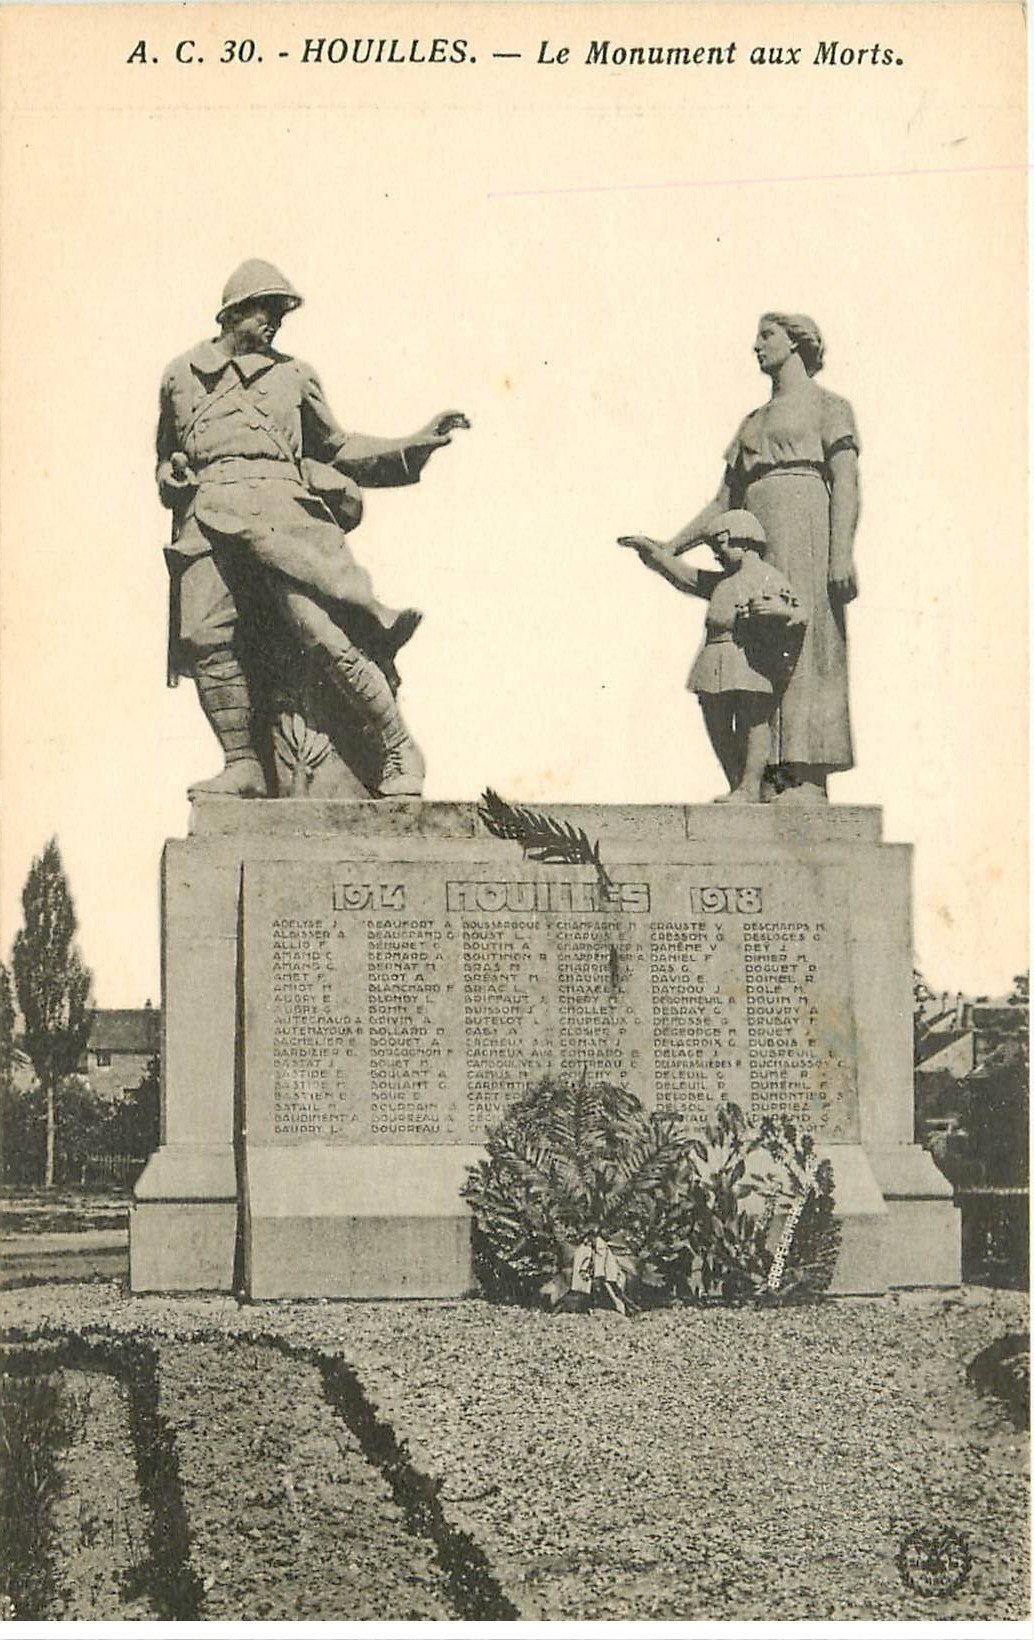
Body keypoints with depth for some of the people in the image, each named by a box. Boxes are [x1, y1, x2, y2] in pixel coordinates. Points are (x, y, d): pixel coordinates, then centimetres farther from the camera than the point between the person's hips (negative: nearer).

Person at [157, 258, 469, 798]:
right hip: (205, 511, 1)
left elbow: (339, 449, 28)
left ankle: (399, 750, -9)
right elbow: (164, 456, 33)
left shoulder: (292, 375, 25)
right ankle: (241, 765, -11)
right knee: (206, 636, -17)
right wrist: (170, 477, 9)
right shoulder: (180, 375, 25)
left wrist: (417, 444, 20)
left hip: (277, 506, -1)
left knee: (324, 631, -16)